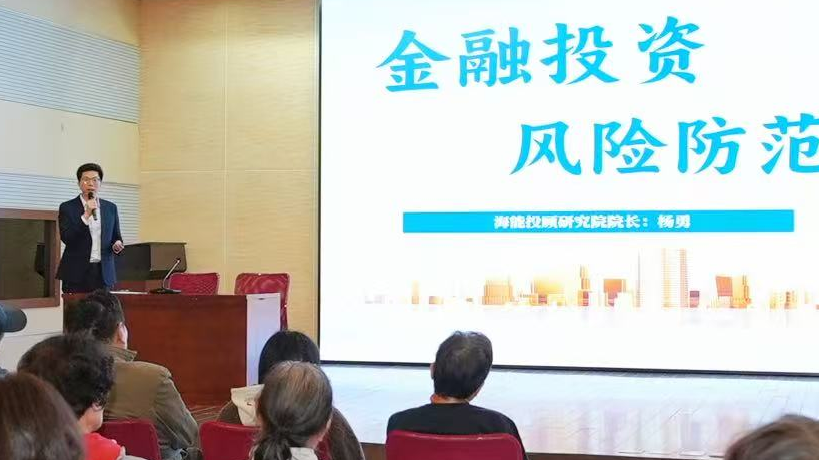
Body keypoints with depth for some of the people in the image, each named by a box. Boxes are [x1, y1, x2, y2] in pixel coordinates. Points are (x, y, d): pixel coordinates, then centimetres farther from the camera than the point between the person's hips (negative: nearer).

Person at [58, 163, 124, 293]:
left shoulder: (111, 208, 12)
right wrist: (86, 215, -18)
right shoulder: (67, 208, 2)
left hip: (103, 273, 3)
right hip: (76, 273, -2)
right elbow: (66, 238, -10)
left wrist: (117, 244, -5)